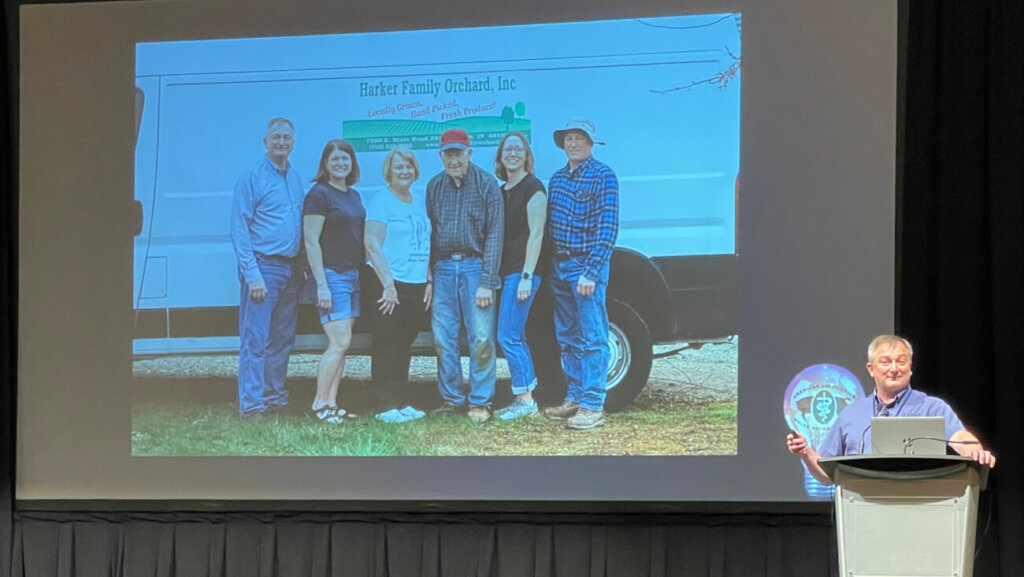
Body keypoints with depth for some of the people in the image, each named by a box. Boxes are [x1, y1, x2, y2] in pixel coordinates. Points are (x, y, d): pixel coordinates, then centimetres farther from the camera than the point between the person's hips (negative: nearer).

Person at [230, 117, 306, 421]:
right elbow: (239, 231, -10)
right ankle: (251, 405, -7)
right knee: (256, 340, -8)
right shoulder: (251, 178, -6)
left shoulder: (296, 179, 13)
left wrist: (301, 268, 8)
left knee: (282, 340, 11)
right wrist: (252, 275, -16)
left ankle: (275, 399, 18)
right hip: (264, 267, -7)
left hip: (291, 268, 7)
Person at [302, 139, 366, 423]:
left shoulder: (353, 196, 15)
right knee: (339, 342, -11)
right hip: (331, 275, -8)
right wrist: (322, 285, -18)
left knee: (342, 344, 7)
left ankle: (331, 403, 12)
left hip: (352, 275, 8)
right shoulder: (319, 194, -10)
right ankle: (319, 403, -2)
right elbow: (311, 242, -14)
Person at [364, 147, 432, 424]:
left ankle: (402, 403, 17)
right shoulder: (381, 201, -5)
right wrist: (388, 284, -16)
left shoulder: (420, 202, 15)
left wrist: (429, 281, 10)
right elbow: (372, 244, -12)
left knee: (405, 347, 11)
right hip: (392, 286, -6)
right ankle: (386, 406, 0)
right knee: (387, 347, -4)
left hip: (417, 287, 6)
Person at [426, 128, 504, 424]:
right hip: (443, 268, 4)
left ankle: (480, 401, 3)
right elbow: (430, 232, 8)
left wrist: (487, 282, -13)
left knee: (480, 338, -4)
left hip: (474, 266, -4)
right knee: (442, 337, 4)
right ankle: (452, 398, 14)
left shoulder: (486, 184, -4)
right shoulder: (434, 186, 8)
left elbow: (495, 234, -7)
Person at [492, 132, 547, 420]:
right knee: (516, 337, 10)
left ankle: (525, 399, -4)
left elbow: (536, 234, -14)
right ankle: (526, 400, 15)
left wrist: (526, 276, -19)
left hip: (523, 271, -9)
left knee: (508, 336, -11)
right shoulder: (503, 191, 17)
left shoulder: (533, 188, -8)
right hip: (507, 271, 9)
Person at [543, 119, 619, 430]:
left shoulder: (602, 176, -7)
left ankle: (592, 406, -5)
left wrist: (591, 272, -18)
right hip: (560, 265, 7)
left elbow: (607, 228, -13)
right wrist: (549, 264, 6)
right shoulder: (558, 178, 13)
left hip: (587, 266, -7)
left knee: (592, 339, -6)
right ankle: (573, 399, 20)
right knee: (568, 338, 12)